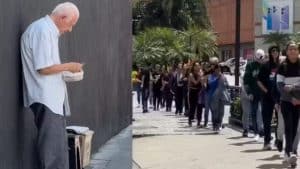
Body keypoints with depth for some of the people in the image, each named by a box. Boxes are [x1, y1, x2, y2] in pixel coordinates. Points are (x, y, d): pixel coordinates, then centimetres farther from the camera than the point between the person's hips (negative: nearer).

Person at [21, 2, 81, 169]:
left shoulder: (48, 30, 15)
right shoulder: (42, 30, -16)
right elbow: (43, 68, -20)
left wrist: (66, 72, 9)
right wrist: (68, 66, -9)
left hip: (52, 97, 10)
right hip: (45, 98, -10)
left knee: (58, 144, 14)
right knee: (52, 146, -5)